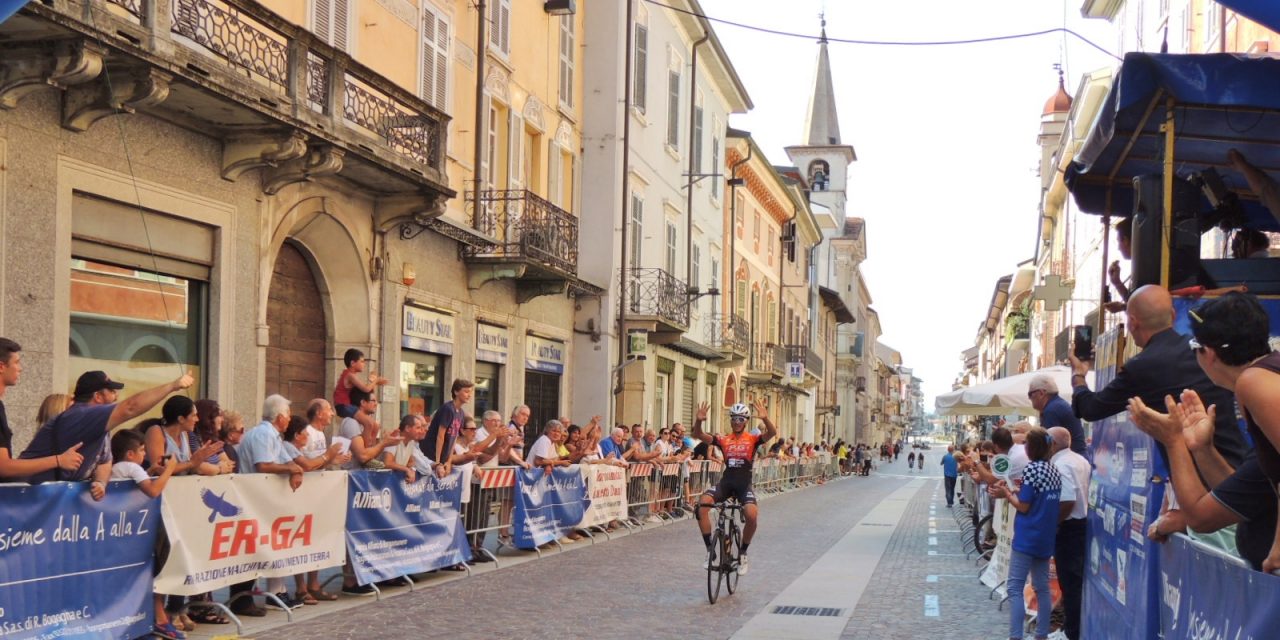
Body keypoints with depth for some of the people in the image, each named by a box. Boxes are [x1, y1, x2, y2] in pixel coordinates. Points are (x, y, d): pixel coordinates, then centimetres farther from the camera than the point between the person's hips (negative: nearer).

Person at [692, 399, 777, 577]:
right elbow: (698, 435, -4)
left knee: (752, 515, -28)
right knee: (702, 503, -25)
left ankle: (743, 554, -1)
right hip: (726, 482, 2)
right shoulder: (723, 440, 6)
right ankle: (710, 550, -13)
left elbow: (772, 433, -17)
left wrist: (765, 419, -37)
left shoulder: (752, 439, 2)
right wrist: (699, 420, -25)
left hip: (744, 484, -2)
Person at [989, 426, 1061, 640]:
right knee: (1042, 587, 13)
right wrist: (1013, 492, 10)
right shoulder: (1054, 471, 9)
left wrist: (1006, 493, 0)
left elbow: (1023, 506, -14)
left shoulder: (1032, 469, -15)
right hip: (1045, 537, 8)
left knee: (1015, 587, -6)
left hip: (1027, 537, -8)